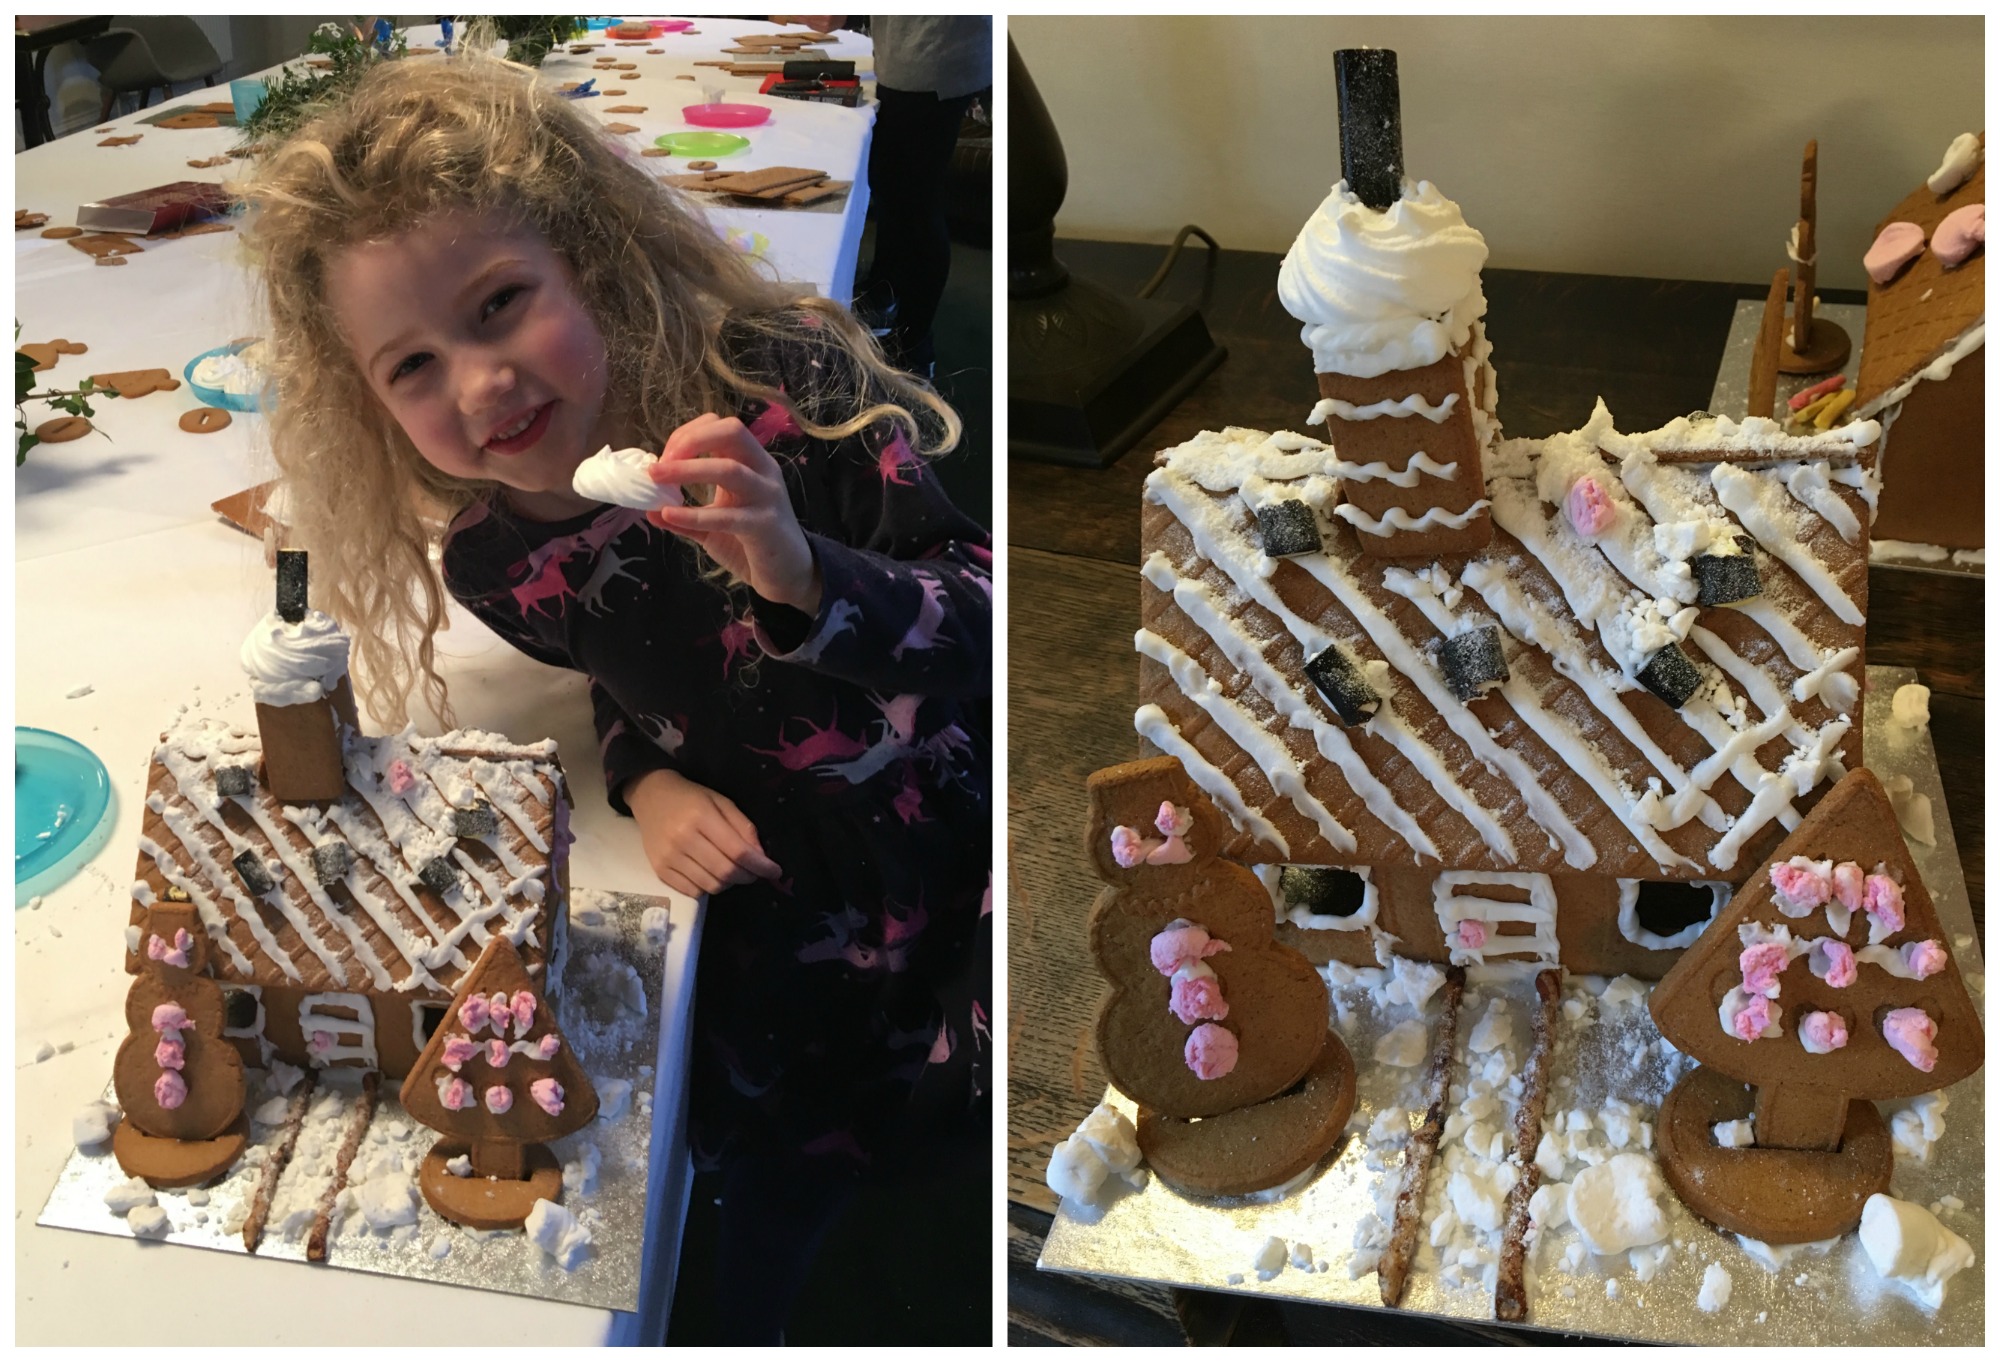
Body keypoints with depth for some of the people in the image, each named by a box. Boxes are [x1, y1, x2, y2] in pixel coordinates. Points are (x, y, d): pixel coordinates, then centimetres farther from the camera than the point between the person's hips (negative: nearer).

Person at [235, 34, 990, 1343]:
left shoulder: (781, 393, -25)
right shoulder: (490, 564, -12)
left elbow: (991, 627, -26)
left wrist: (800, 575, -44)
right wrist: (650, 783, -9)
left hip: (962, 831, -3)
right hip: (778, 890, 3)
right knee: (776, 1189, 12)